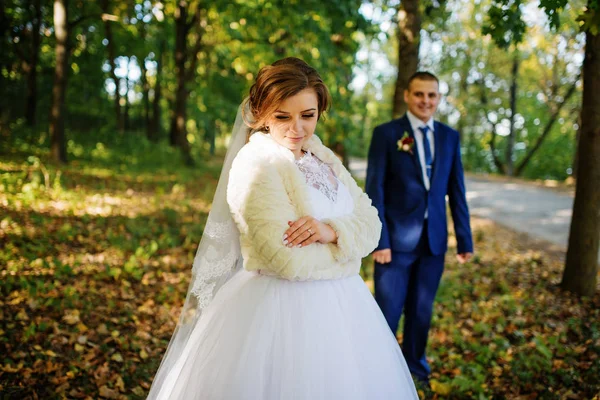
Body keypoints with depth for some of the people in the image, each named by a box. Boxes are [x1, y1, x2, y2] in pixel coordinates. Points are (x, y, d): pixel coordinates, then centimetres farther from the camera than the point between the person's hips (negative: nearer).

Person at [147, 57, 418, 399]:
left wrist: (332, 231, -19)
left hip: (337, 307, 8)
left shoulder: (323, 158, 7)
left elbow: (370, 223, 1)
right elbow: (287, 260, -24)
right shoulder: (255, 164, -16)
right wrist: (345, 255, -8)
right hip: (278, 313, -7)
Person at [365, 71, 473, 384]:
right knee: (388, 311, 4)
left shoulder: (449, 137, 7)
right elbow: (374, 190, -8)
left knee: (422, 310, 15)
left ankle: (415, 362, 36)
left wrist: (465, 240, 6)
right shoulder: (386, 134, -4)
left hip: (434, 240, 4)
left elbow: (456, 192, 7)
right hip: (397, 239, -3)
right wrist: (379, 240, -13)